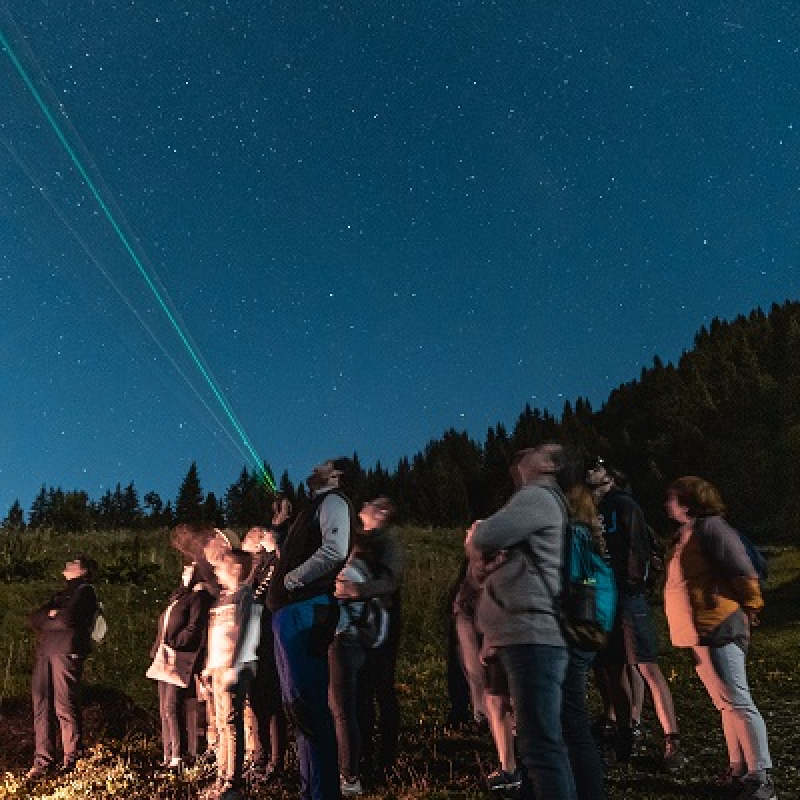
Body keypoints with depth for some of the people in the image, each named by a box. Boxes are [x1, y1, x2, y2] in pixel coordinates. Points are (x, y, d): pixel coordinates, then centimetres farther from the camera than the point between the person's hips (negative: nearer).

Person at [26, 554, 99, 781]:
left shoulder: (85, 591, 2)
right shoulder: (62, 593, 26)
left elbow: (68, 619, -11)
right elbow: (34, 618, 17)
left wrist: (47, 619, 5)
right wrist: (51, 615, -2)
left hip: (67, 650, -7)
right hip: (45, 650, 7)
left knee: (65, 707, -5)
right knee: (41, 706, 3)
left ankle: (72, 761, 4)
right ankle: (43, 761, 9)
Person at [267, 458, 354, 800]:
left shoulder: (333, 501, -2)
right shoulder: (315, 508, 27)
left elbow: (335, 550, -20)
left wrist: (291, 579, -14)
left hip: (305, 610, -10)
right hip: (289, 613, 10)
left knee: (308, 704, -11)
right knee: (298, 706, 12)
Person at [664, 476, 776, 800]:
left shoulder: (710, 527, -14)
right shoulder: (686, 534, 16)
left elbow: (744, 572, -16)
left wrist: (749, 609, -7)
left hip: (719, 630, -10)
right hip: (701, 633, 10)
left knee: (737, 702, -6)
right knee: (726, 704, 15)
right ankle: (737, 771, 25)